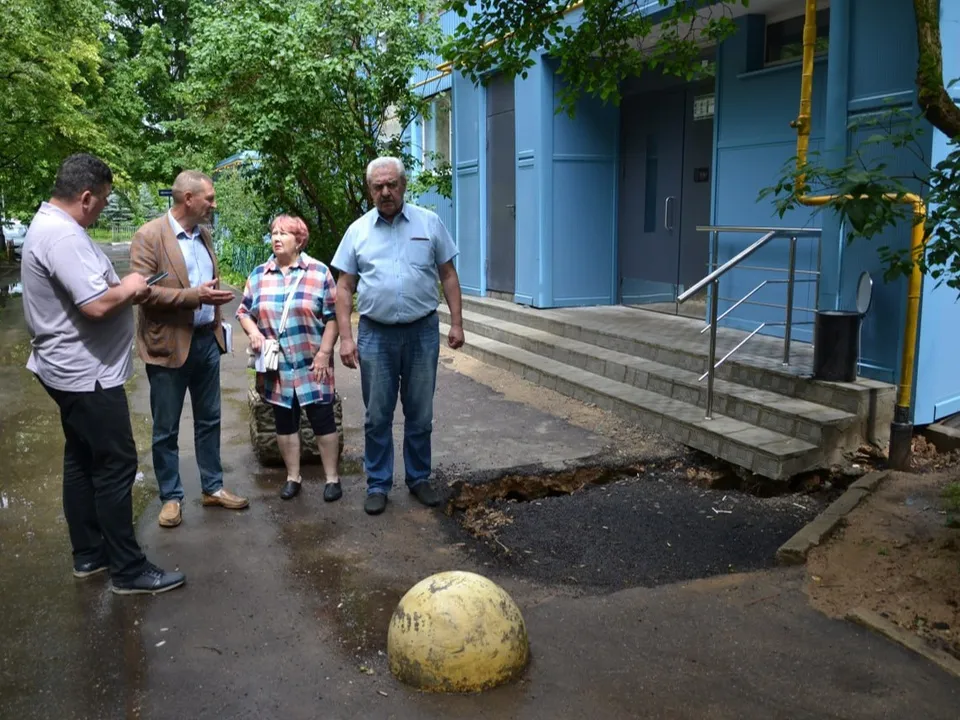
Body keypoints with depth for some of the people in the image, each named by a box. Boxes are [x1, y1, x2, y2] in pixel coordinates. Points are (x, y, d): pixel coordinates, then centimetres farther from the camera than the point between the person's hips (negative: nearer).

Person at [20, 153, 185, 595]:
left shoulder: (48, 225, 12)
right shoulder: (64, 235, -23)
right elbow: (97, 305, -31)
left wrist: (125, 293, 8)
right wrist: (129, 288, -12)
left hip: (71, 370, 11)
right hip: (87, 374, -11)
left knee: (82, 460, 17)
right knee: (116, 466, -4)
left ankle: (88, 554, 28)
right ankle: (128, 570, 6)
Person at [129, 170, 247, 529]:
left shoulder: (203, 233, 10)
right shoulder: (149, 236, -12)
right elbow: (143, 291, -20)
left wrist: (216, 295, 7)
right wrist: (194, 296, -25)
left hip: (207, 340, 7)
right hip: (169, 345, -6)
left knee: (209, 420, 15)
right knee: (166, 430, 6)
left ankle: (213, 487, 28)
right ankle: (171, 497, 20)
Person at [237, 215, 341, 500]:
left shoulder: (319, 272, -4)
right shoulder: (259, 274, 6)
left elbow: (332, 316, -5)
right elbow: (244, 311, 11)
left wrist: (324, 353, -11)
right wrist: (253, 332, -9)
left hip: (312, 364, -3)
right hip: (277, 366, 3)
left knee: (322, 419, 2)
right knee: (285, 421, 10)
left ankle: (332, 478, 13)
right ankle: (292, 477, 24)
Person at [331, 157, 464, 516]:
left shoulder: (429, 223, 2)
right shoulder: (358, 230, 3)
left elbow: (448, 275, 5)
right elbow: (344, 288, 5)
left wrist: (456, 323, -1)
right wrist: (345, 338, -3)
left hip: (422, 331, 0)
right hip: (375, 334, 0)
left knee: (420, 414, 11)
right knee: (377, 416, 8)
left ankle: (419, 479, 27)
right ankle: (378, 485, 21)